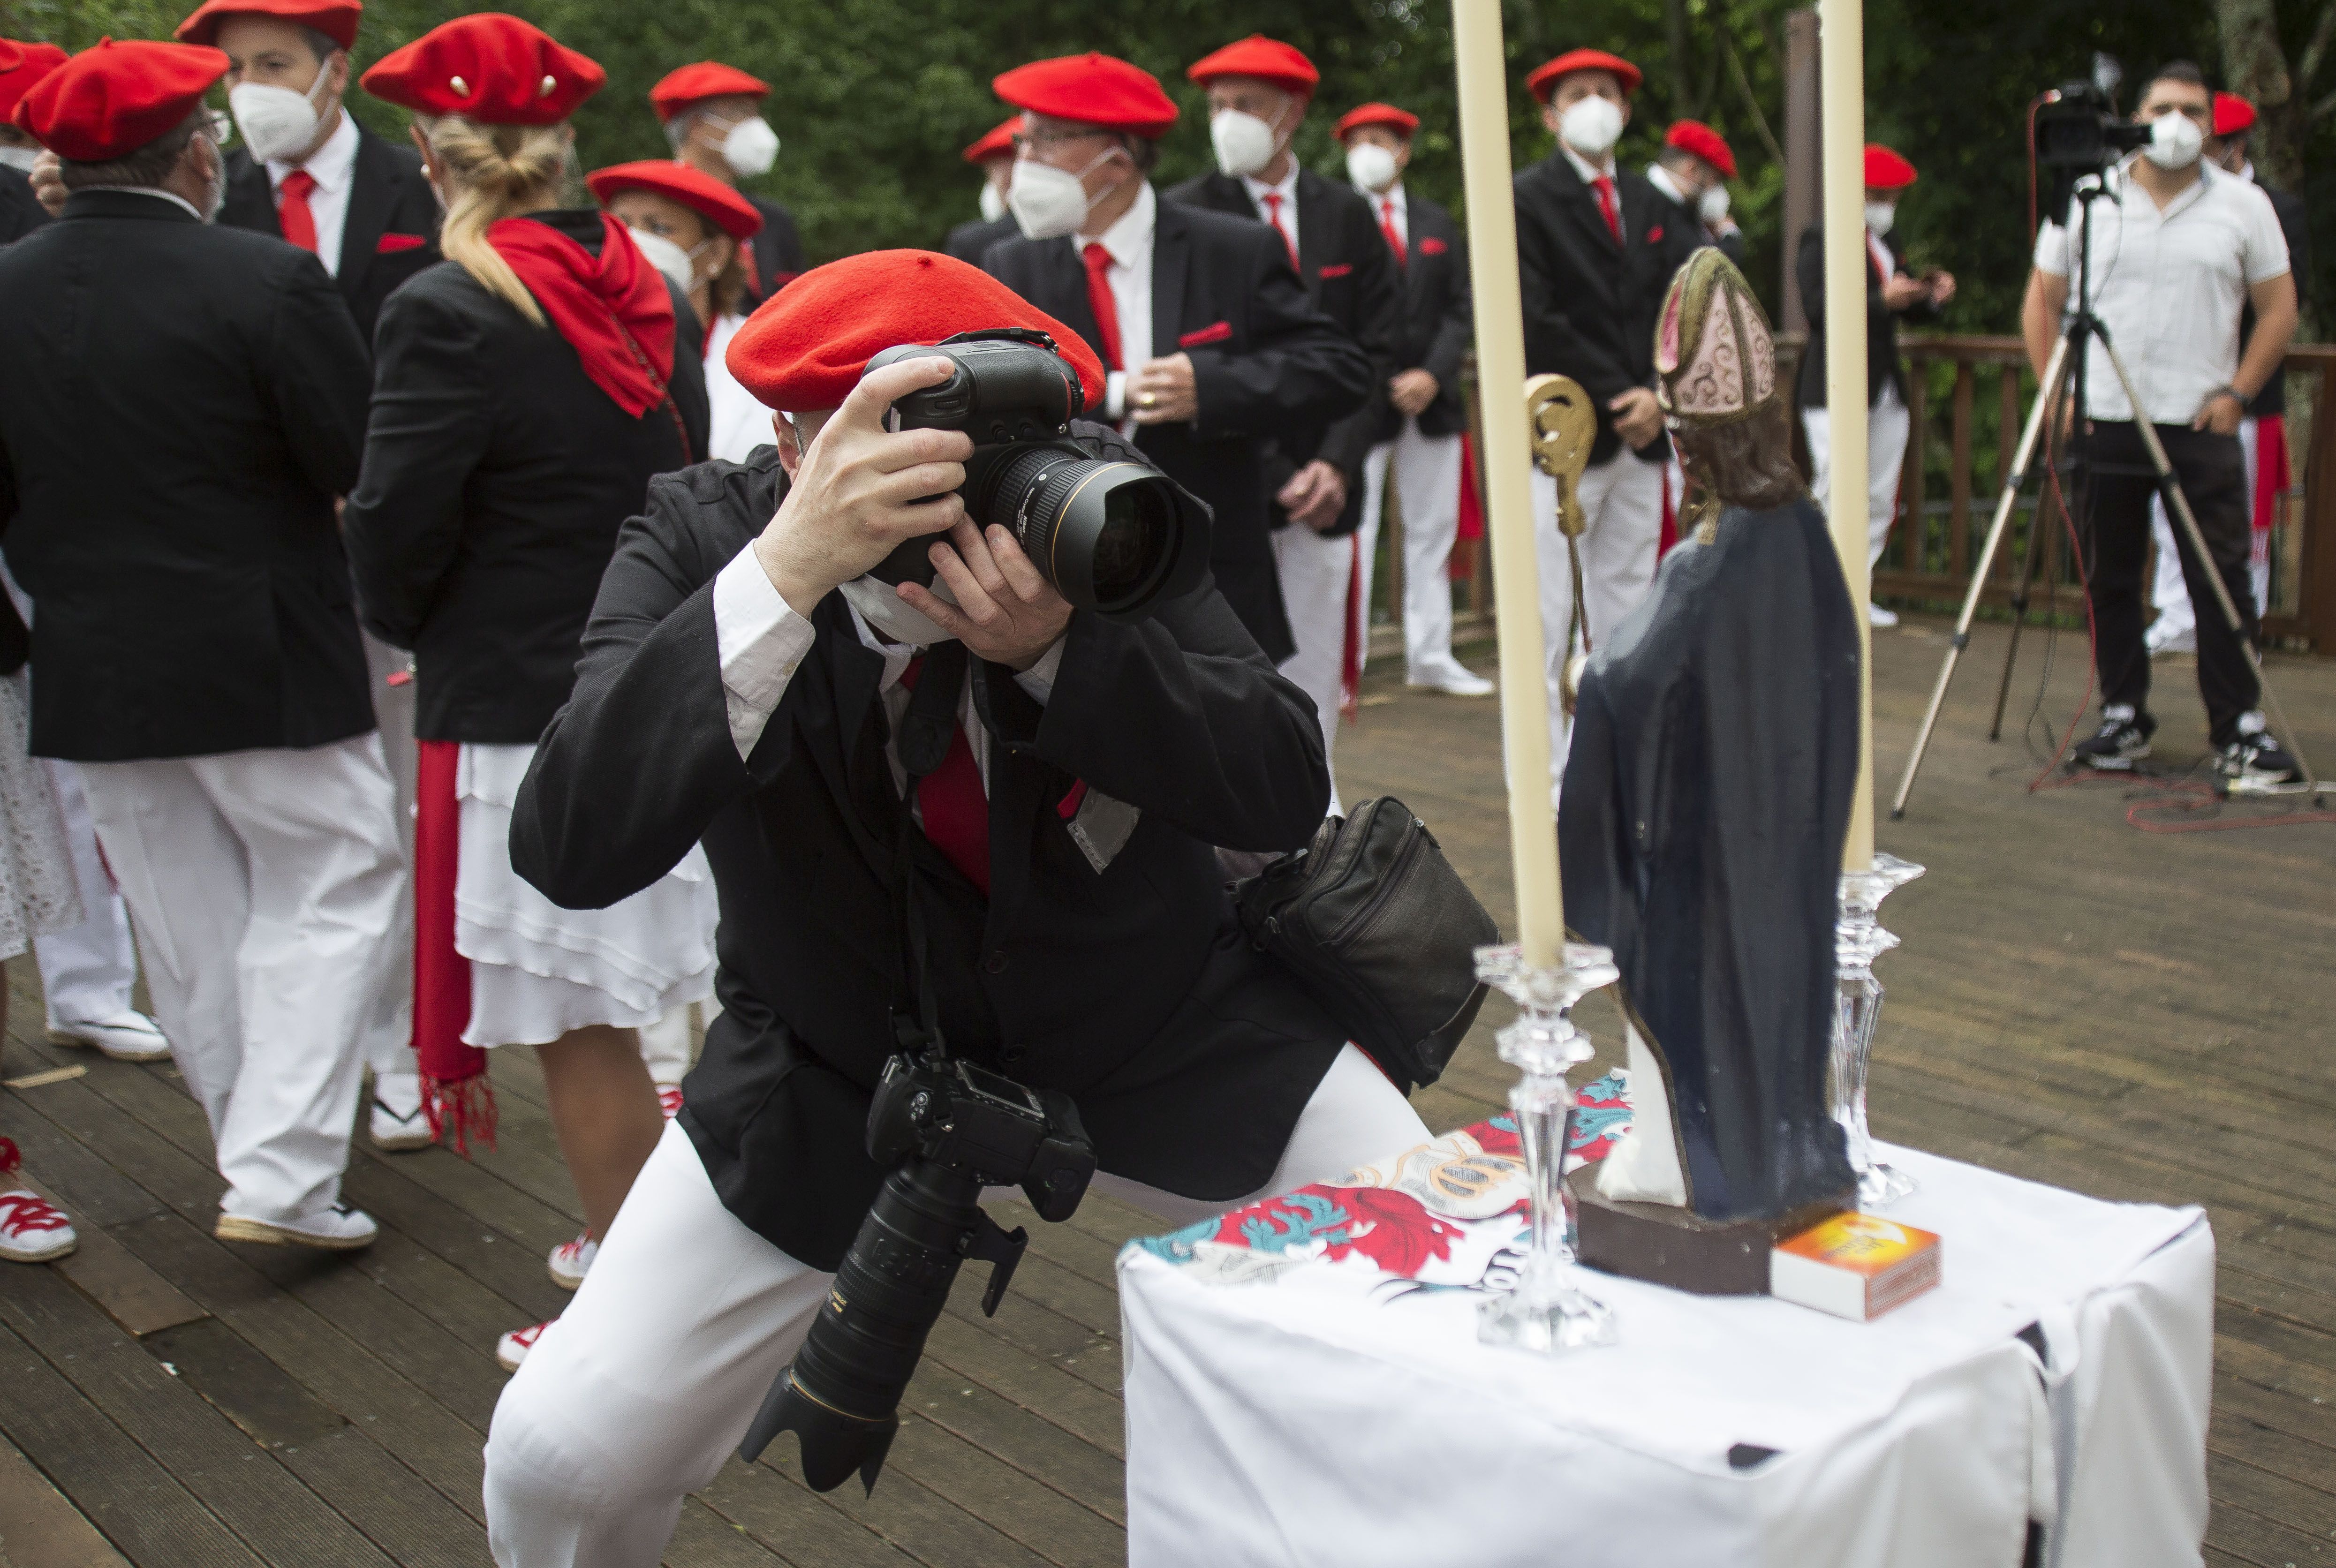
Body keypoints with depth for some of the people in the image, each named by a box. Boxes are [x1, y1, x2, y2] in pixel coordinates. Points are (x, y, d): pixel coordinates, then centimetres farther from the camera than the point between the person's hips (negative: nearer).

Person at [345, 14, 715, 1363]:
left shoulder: (449, 315, -17)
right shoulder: (654, 297, 4)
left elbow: (394, 541, -13)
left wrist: (414, 631, 8)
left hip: (522, 710, -7)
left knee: (577, 1026, 5)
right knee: (612, 1012, 22)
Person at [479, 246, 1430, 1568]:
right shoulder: (701, 539, -19)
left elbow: (1289, 788, -21)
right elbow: (571, 850, -33)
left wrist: (1058, 648, -38)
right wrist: (785, 571, -44)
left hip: (1168, 1032, 1)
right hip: (838, 1067, 0)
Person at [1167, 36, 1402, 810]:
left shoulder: (1347, 216, 10)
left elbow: (1376, 351, 8)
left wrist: (1337, 465, -6)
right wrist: (1277, 480, -11)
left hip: (1324, 491, 4)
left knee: (1314, 686, 8)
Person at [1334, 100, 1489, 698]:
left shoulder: (1437, 224, 13)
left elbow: (1461, 309, 8)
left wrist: (1433, 373, -8)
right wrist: (1386, 384, -12)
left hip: (1431, 399, 5)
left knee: (1432, 531, 10)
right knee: (1353, 533, -5)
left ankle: (1430, 657, 19)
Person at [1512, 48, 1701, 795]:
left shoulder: (1651, 205, 15)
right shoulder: (1527, 200, -3)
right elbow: (1534, 324, -12)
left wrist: (1659, 394, -9)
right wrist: (1614, 397, -13)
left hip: (1641, 434, 6)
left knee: (1625, 612, 11)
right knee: (1547, 620, -6)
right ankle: (1548, 782, 1)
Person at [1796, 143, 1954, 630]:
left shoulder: (1888, 242, 20)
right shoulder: (1821, 240, -5)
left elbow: (1907, 305, 23)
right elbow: (1817, 307, -17)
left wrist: (1932, 295, 1)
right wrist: (1882, 300, -26)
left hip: (1886, 388, 8)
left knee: (1879, 501, 6)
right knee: (1835, 497, -10)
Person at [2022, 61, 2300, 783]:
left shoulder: (2244, 204, 5)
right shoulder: (2086, 201, 6)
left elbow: (2279, 309, 8)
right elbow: (2042, 302, 10)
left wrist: (2237, 392, -3)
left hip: (2203, 425, -1)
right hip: (2103, 424, 1)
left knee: (2222, 581, -1)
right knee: (2109, 580, 6)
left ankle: (2240, 726, 5)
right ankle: (2123, 717, 18)